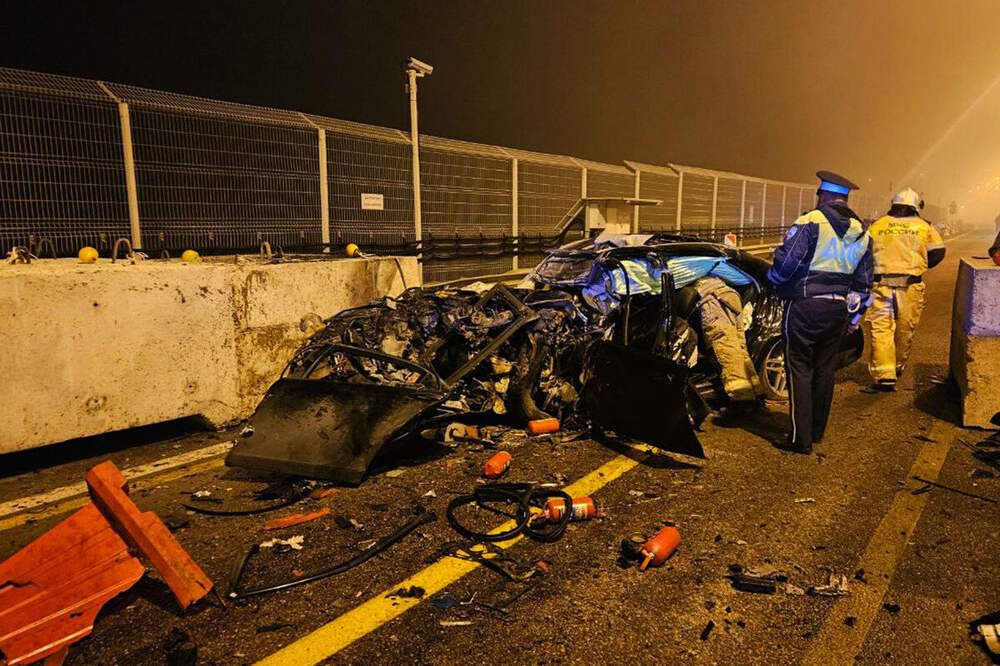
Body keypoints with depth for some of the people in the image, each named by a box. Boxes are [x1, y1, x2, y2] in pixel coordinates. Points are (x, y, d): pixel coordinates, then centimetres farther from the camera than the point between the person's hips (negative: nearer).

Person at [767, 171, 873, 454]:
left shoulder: (810, 222, -11)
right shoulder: (862, 233, 12)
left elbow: (785, 263, -17)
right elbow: (864, 282, 15)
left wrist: (773, 280, 4)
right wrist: (854, 316, 24)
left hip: (805, 306, -6)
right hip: (838, 311, 6)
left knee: (800, 370, 1)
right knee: (825, 369, 16)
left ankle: (801, 439, 2)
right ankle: (818, 431, 28)